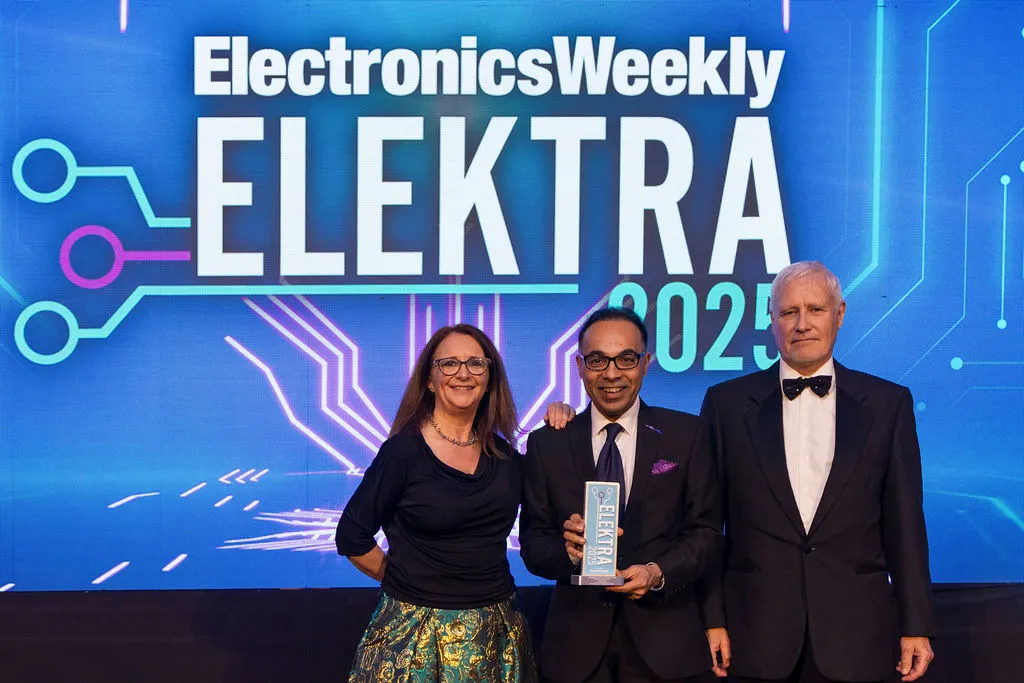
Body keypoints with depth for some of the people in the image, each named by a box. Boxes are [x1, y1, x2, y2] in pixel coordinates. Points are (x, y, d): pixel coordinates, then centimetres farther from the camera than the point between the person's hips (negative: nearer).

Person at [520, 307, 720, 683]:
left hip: (663, 640, 0)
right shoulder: (546, 444, 3)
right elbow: (532, 545, 2)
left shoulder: (688, 434, 1)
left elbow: (704, 532, 0)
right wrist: (568, 551, -18)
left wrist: (659, 572, -17)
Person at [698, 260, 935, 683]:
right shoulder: (727, 402, 3)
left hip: (856, 637, 0)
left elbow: (905, 523, 4)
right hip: (756, 636, 0)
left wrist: (916, 626, 2)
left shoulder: (888, 403, 4)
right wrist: (711, 618, -2)